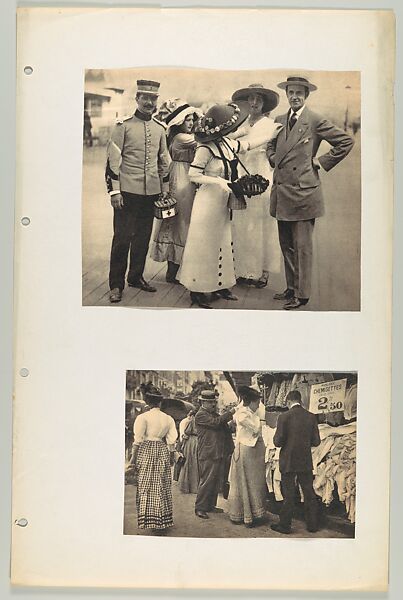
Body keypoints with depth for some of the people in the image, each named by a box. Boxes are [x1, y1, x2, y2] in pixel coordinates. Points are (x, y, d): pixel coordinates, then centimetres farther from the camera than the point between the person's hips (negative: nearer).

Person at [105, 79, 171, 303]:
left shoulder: (160, 129, 11)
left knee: (143, 237, 11)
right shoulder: (124, 126, -3)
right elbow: (113, 159, -5)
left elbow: (165, 161, 18)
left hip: (151, 192, 5)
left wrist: (165, 192, 16)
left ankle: (137, 276, 26)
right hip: (127, 191, -4)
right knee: (122, 238, -3)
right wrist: (114, 191, -10)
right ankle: (116, 284, 6)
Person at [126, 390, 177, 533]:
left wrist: (133, 458, -7)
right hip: (163, 452, 4)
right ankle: (163, 520, 17)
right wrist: (171, 457, 17)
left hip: (146, 451, -4)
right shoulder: (168, 418, 6)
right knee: (162, 487, 11)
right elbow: (171, 441, 7)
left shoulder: (143, 417, -6)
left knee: (146, 486, 3)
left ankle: (149, 520, 4)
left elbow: (138, 440, -10)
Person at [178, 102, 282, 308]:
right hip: (208, 201, -8)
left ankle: (219, 286, 24)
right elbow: (193, 175, -17)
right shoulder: (205, 149, -18)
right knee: (204, 244, 0)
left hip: (223, 202, 8)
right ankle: (197, 291, 10)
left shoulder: (228, 144, 4)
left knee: (222, 243, 13)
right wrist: (218, 181, -23)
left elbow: (249, 144, 20)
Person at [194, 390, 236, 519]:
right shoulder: (201, 415, -8)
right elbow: (215, 422, -22)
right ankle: (199, 508, 3)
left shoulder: (215, 414, 19)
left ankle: (210, 505, 24)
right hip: (207, 455, -9)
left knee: (216, 481, 13)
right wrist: (230, 412, -16)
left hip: (219, 453, 9)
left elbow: (224, 428, 20)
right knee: (207, 481, -6)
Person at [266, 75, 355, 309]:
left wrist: (322, 162, -4)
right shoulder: (279, 121, 14)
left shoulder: (317, 121, -4)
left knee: (302, 245, -3)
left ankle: (302, 294, 5)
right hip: (281, 192, 6)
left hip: (303, 192, -6)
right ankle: (292, 288, 24)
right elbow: (271, 146, 31)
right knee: (286, 244, 12)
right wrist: (276, 161, 12)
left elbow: (347, 141, -2)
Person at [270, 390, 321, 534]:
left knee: (288, 495, 7)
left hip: (288, 462, -3)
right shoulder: (311, 417, -3)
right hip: (306, 462, 3)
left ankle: (284, 525, 16)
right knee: (309, 494, 15)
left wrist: (276, 437, 7)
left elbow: (278, 442, -14)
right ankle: (312, 524, 24)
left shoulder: (284, 417, -14)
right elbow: (316, 441, 0)